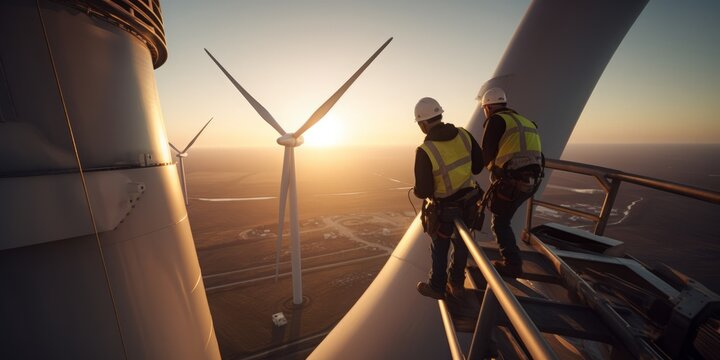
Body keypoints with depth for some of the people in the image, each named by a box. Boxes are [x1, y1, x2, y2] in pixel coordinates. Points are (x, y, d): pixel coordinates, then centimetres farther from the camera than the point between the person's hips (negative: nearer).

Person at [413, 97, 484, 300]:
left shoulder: (424, 151, -28)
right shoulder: (463, 135, -10)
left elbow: (423, 191, -24)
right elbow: (478, 165, 2)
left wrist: (417, 190, 0)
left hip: (443, 211, -5)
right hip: (467, 203, 5)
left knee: (439, 250, 18)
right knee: (461, 245, 24)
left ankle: (437, 287, 40)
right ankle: (457, 285, 42)